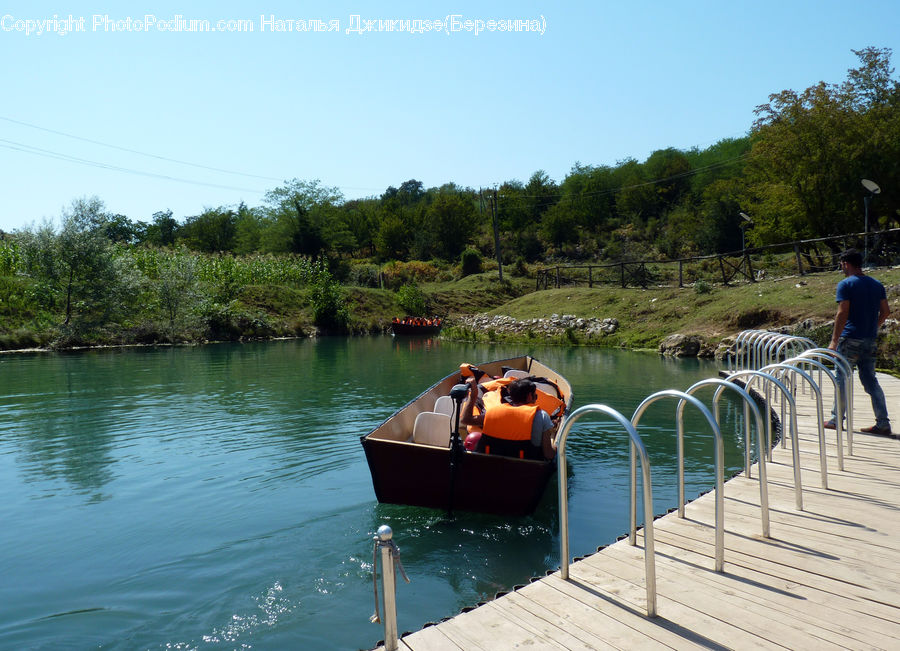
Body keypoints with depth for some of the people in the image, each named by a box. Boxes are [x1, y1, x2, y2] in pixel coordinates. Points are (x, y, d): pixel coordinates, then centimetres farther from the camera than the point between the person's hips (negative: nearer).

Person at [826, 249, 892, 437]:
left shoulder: (846, 284, -9)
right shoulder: (877, 285, 11)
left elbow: (842, 313, -16)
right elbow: (885, 311, 11)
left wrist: (834, 340, -14)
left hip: (850, 339, -6)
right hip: (870, 341, 6)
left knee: (842, 380, 4)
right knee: (870, 381, 10)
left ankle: (837, 420, 12)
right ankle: (883, 423, 7)